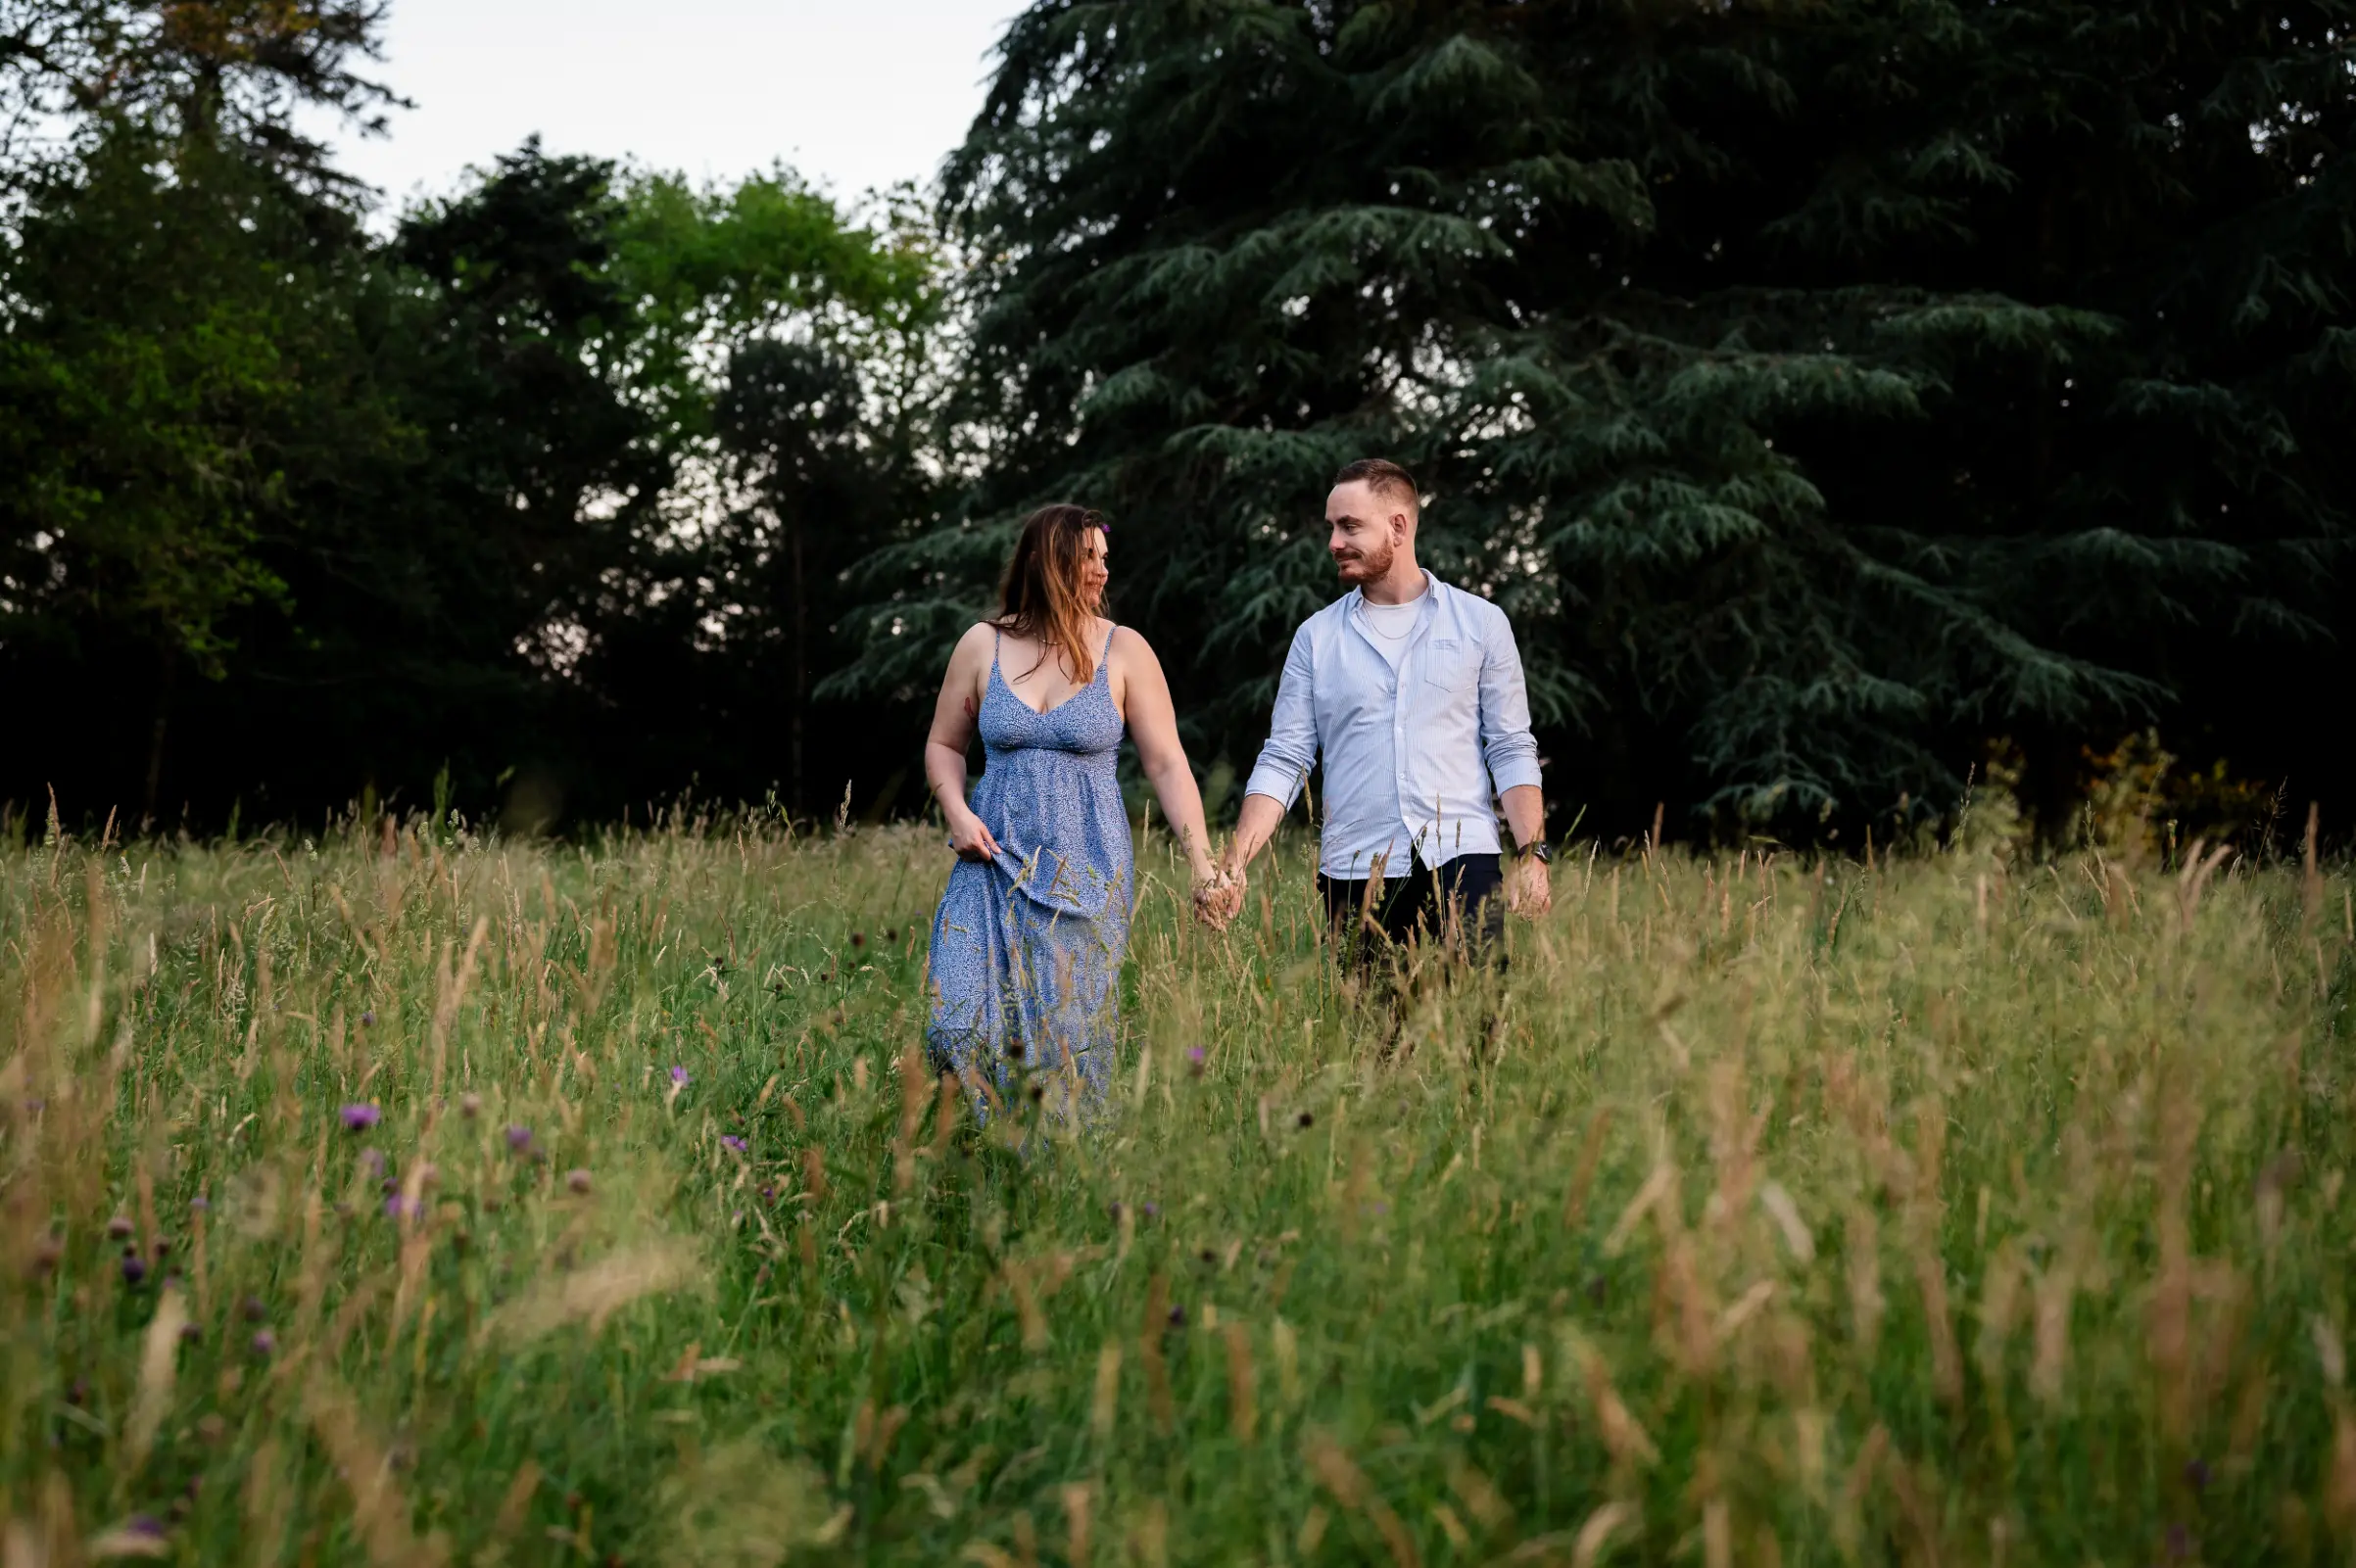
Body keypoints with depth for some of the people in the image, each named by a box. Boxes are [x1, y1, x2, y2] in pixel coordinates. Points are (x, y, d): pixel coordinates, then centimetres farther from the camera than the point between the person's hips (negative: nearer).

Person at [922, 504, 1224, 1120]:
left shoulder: (1123, 651, 0)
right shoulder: (983, 645, 4)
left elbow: (1167, 765, -1)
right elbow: (944, 745, 15)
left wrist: (1203, 863, -10)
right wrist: (957, 814, -4)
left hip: (1086, 873, -1)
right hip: (994, 865, 1)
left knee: (1069, 1040, -1)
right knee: (962, 1026, -9)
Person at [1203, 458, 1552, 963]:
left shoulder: (1481, 623, 7)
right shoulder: (1316, 636, 9)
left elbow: (1512, 750, 6)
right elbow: (1284, 760, 5)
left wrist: (1532, 855, -6)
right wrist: (1234, 865, -7)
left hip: (1463, 863, -1)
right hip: (1355, 877, 1)